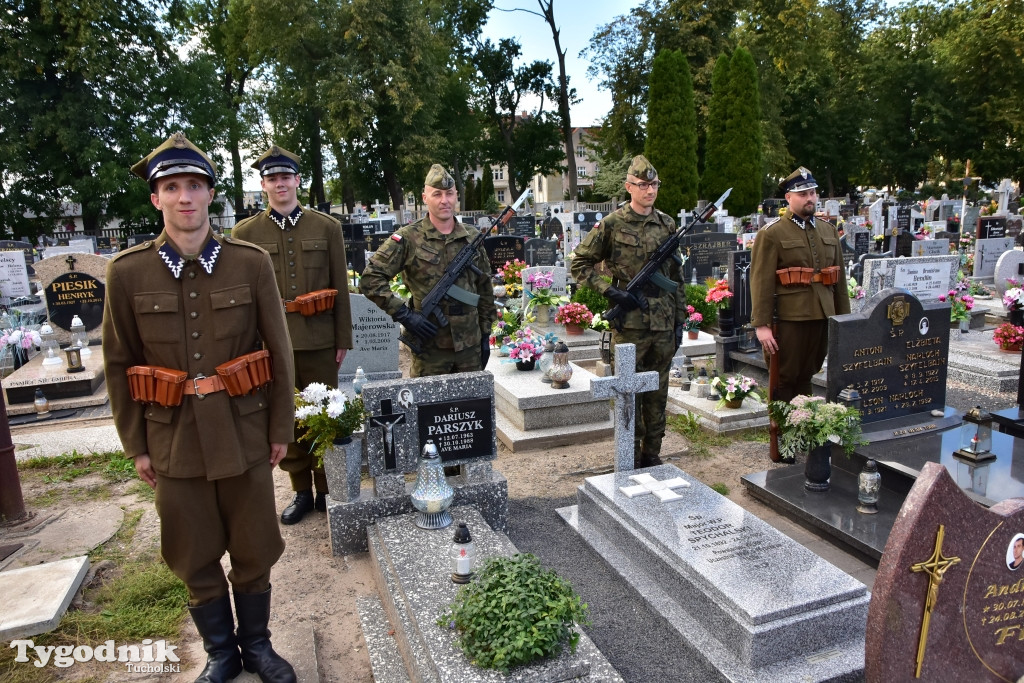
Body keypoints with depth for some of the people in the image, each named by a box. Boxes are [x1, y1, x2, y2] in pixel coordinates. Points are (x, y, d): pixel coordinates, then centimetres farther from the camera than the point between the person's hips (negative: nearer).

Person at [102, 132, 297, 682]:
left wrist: (280, 429, 1)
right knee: (195, 559, 14)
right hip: (175, 441, 1)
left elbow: (279, 351, -1)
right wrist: (136, 445, 3)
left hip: (244, 435, 0)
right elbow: (119, 364, 3)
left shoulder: (251, 262, -5)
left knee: (253, 550, 13)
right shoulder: (127, 271, -3)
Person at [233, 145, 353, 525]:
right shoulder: (245, 233, 4)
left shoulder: (327, 227, 3)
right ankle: (301, 491, 25)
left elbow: (341, 288, 3)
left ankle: (326, 489, 24)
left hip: (320, 342, -1)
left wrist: (343, 340, 1)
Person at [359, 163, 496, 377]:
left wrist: (485, 333, 12)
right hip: (430, 346, -4)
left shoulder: (472, 237, 8)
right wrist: (404, 314, -14)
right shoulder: (408, 238, -5)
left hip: (471, 344, 4)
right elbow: (370, 279, -8)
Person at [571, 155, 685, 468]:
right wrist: (610, 291, -12)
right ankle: (631, 461, 15)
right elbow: (580, 264, -1)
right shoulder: (612, 224, -4)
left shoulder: (667, 225, 10)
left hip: (663, 323, 5)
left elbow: (676, 276, 14)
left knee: (658, 392, 12)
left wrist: (680, 319, 11)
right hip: (629, 322, -4)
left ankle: (652, 456, 25)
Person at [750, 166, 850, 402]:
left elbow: (840, 278, 17)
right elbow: (761, 282, -11)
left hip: (823, 318, 5)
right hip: (789, 318, -5)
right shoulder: (771, 234, -5)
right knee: (785, 380, 2)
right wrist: (761, 325, -15)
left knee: (806, 378, 14)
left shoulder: (829, 230, 13)